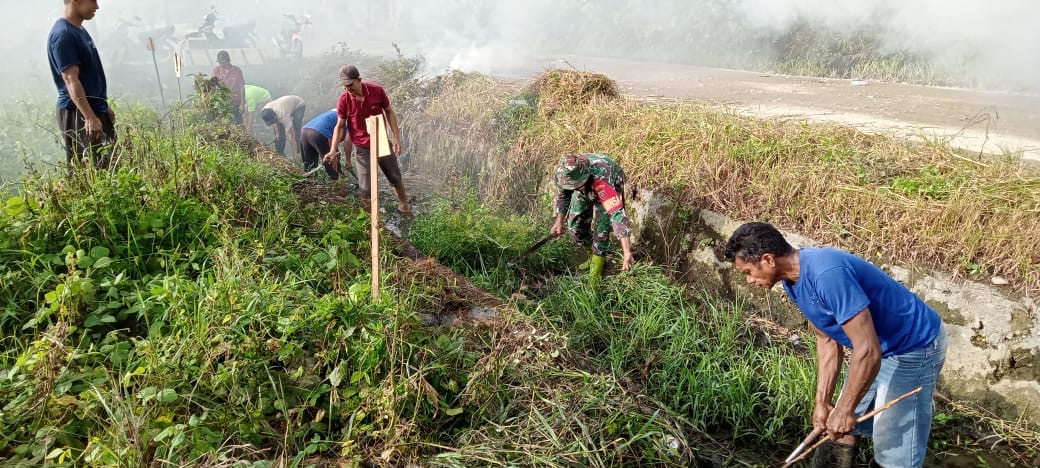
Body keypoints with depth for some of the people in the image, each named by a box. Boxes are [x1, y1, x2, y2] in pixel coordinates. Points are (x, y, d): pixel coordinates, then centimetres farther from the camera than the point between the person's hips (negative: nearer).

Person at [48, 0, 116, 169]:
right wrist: (90, 117, -30)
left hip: (94, 109, 10)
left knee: (109, 166, 11)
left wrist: (104, 107, 22)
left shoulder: (80, 30, 13)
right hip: (77, 113, -10)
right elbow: (71, 80, -23)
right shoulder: (63, 35, -16)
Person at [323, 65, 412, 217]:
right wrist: (333, 150, -13)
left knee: (396, 177, 18)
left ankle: (404, 205, 44)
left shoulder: (377, 90, -15)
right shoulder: (344, 101, -16)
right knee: (366, 189, -3)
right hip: (363, 149, -1)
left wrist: (396, 138, -5)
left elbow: (389, 112, -1)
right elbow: (340, 126, -3)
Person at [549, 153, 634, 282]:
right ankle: (592, 254, 26)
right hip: (585, 189, 5)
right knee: (575, 226, -1)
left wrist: (627, 253, -58)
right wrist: (559, 221, -6)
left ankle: (598, 259, 5)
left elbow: (617, 213, -53)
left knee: (601, 227, -19)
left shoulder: (601, 180, -48)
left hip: (611, 187, -4)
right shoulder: (563, 173, -32)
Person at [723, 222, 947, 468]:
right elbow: (827, 340, 5)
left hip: (914, 347, -9)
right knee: (841, 427, 16)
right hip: (875, 346, 9)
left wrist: (845, 410, -22)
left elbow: (869, 352, -33)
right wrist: (823, 401, 2)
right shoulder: (794, 280, -5)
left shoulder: (827, 274, -35)